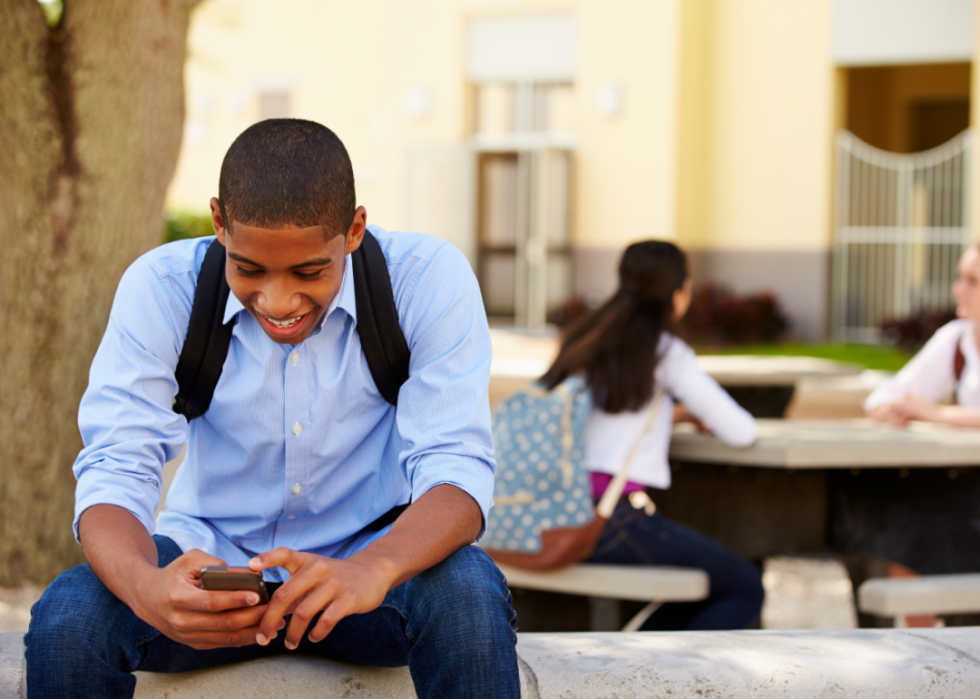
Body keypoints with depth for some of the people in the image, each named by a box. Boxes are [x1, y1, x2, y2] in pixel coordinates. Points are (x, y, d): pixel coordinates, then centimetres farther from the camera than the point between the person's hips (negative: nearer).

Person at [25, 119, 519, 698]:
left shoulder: (430, 280, -15)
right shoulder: (160, 288, -13)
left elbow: (457, 468, -21)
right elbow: (114, 471, -18)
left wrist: (373, 570, -45)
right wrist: (144, 586, -42)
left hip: (368, 557, 0)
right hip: (211, 566, 1)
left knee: (469, 595, -34)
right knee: (66, 617, -29)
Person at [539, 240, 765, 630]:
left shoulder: (583, 340, 16)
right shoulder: (665, 352, -2)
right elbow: (741, 433, 0)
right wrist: (703, 420, 21)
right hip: (612, 520, -7)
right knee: (745, 589, 6)